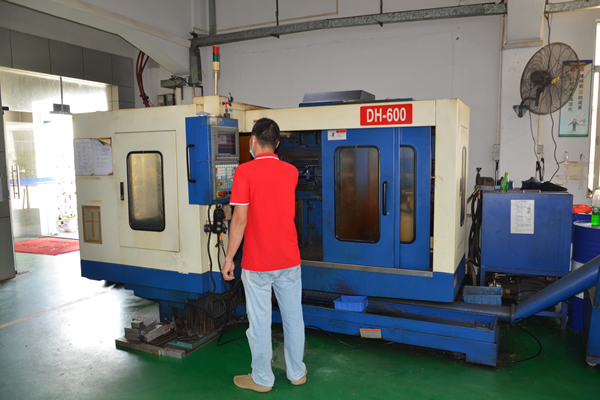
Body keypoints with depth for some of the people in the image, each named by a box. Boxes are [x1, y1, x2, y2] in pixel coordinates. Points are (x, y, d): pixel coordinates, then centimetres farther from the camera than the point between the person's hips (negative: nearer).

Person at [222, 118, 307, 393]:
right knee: (293, 317, 14)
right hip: (289, 259, 5)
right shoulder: (291, 172, 4)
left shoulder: (245, 171, -11)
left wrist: (229, 258, -5)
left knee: (260, 321, 8)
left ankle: (262, 379, 22)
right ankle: (297, 373, 29)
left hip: (257, 263, -4)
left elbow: (240, 219, -14)